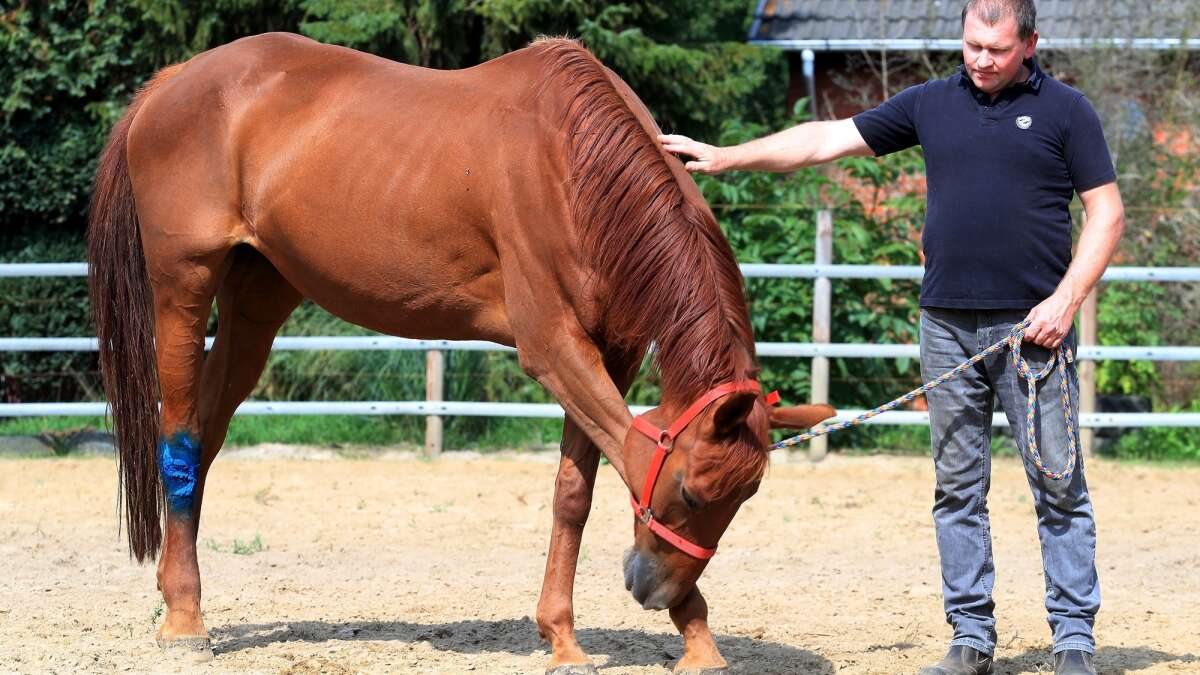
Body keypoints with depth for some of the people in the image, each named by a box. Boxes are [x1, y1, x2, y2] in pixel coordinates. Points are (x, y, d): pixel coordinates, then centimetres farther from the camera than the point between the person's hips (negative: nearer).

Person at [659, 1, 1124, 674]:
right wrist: (725, 158, 6)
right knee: (958, 488, 5)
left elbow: (1107, 213, 0)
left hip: (1032, 324, -4)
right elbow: (827, 139, 11)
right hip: (948, 325, 4)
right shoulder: (932, 104, 10)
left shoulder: (1065, 110, 1)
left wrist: (1067, 299, -11)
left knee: (1059, 486, -3)